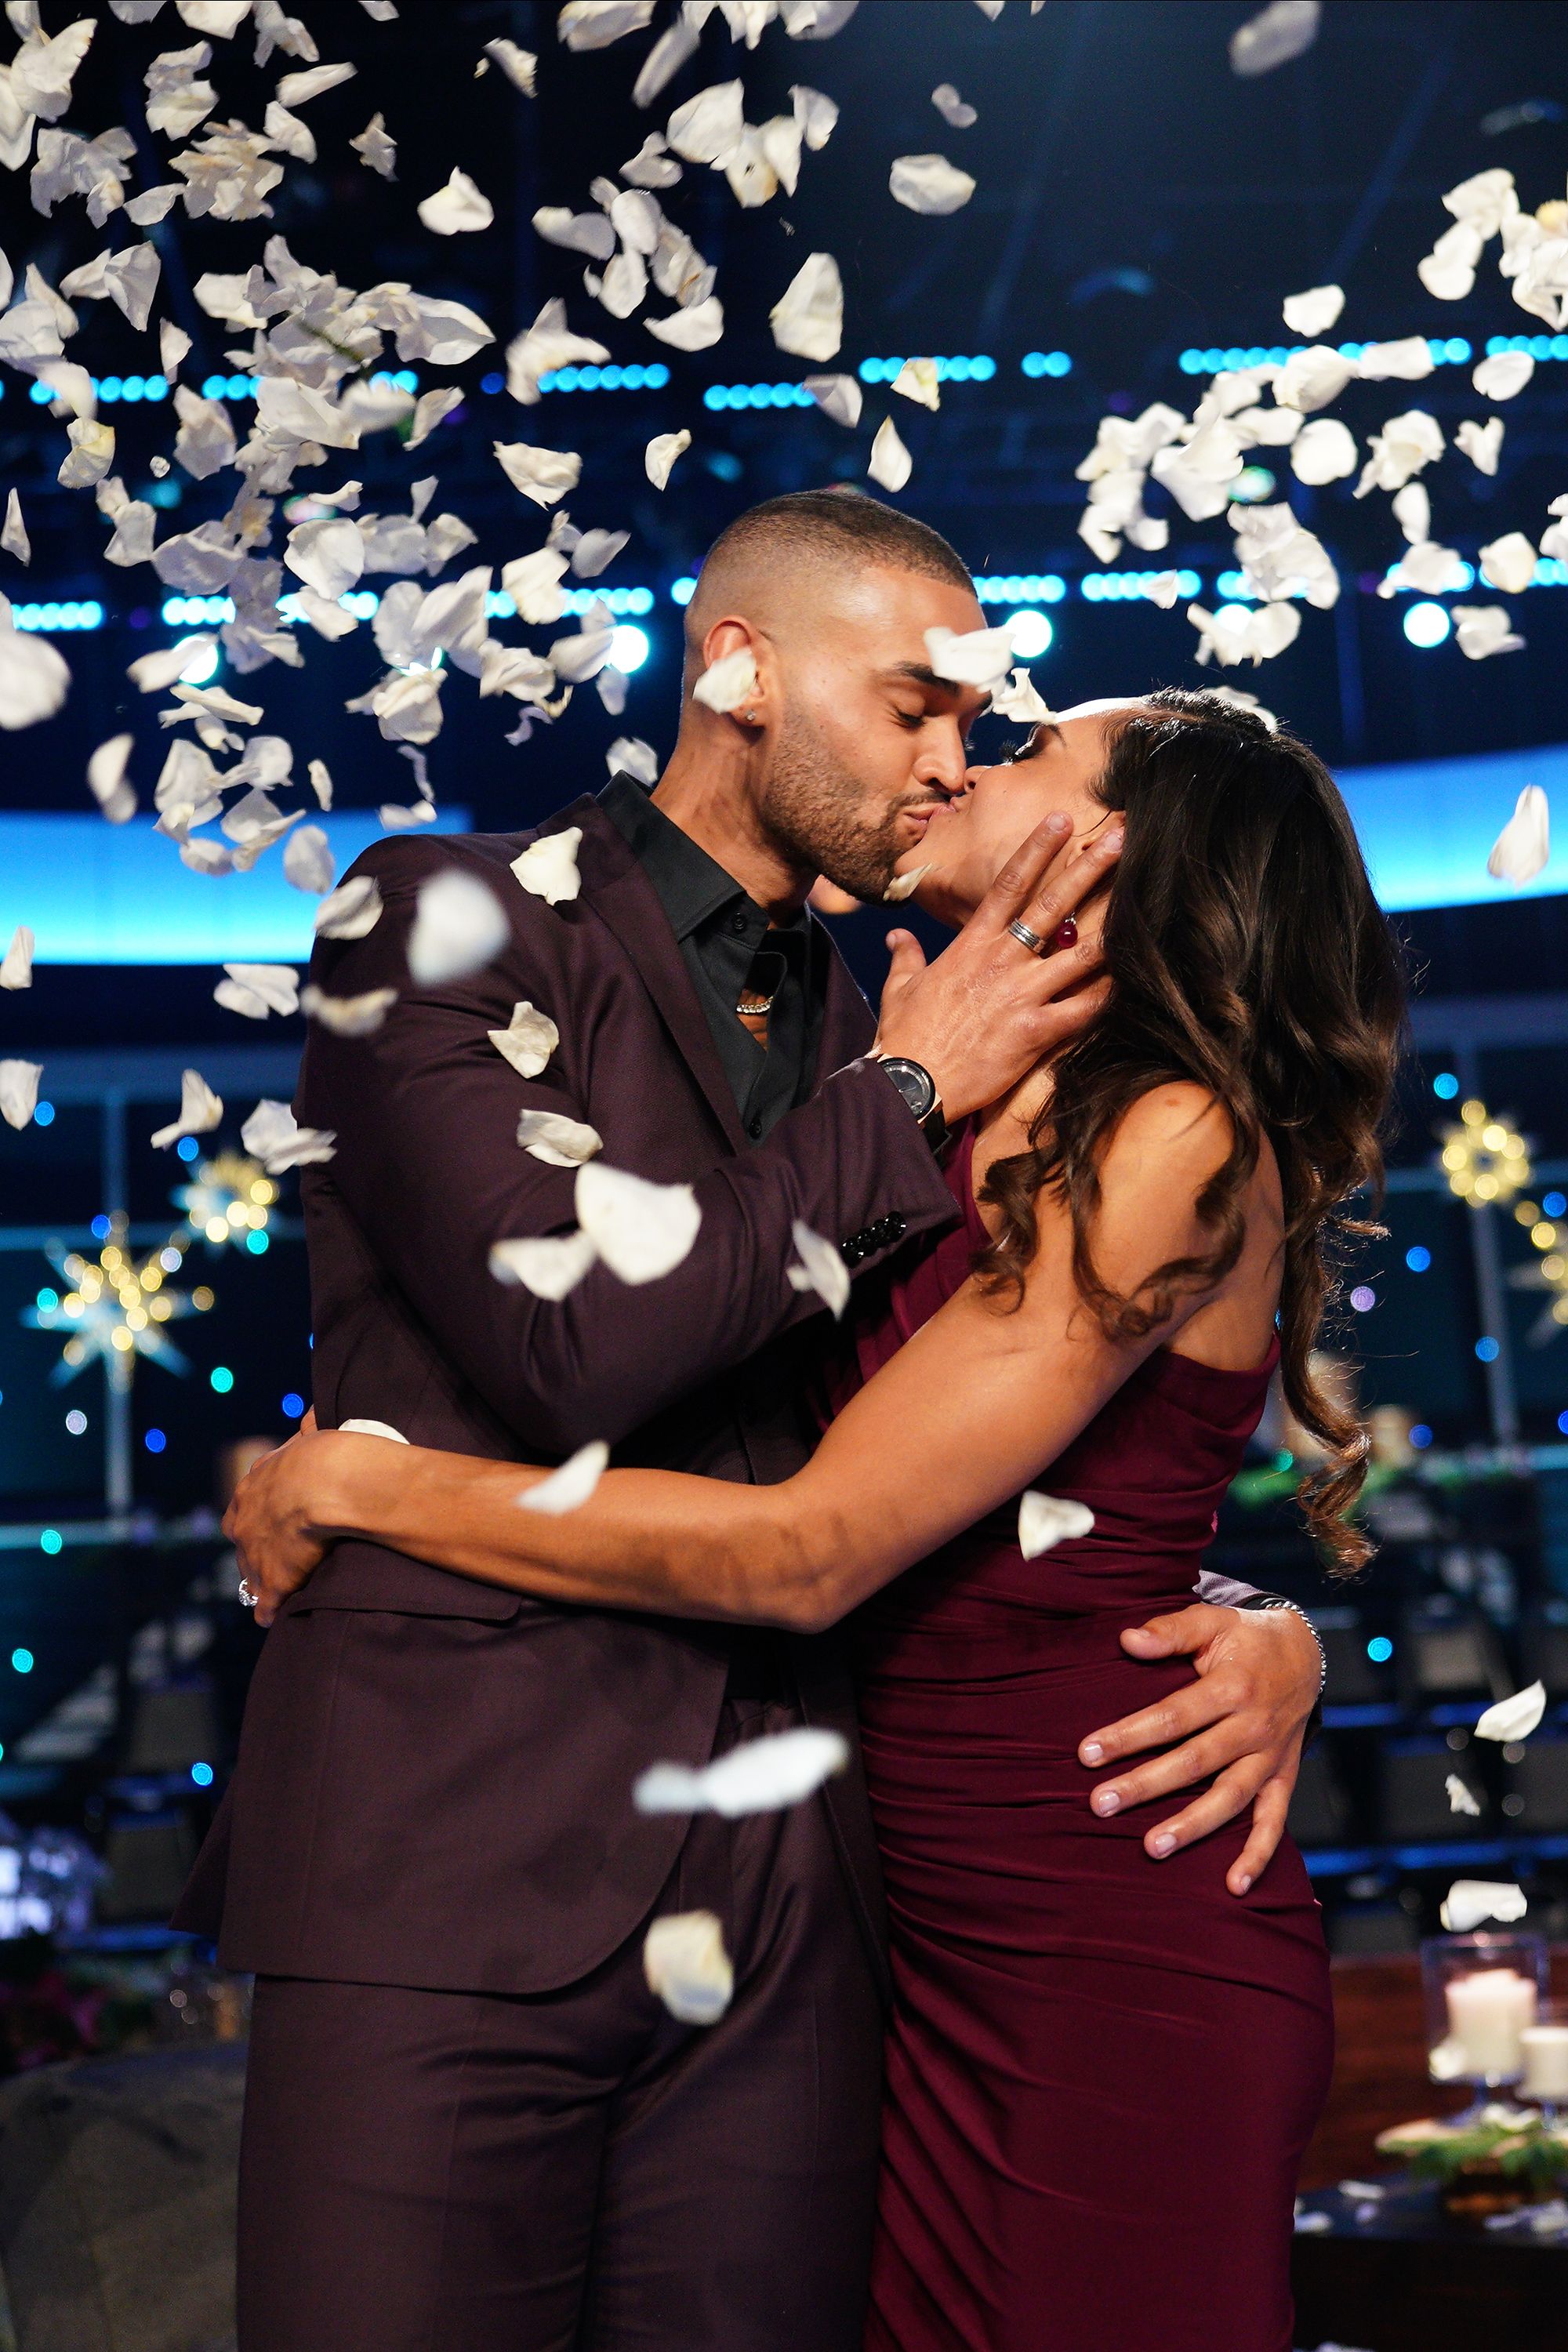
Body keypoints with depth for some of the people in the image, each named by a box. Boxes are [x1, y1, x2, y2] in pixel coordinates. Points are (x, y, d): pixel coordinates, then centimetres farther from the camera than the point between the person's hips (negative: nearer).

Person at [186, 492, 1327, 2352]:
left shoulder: (872, 1047, 18)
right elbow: (569, 1348, -14)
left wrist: (1257, 1624, 3)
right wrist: (903, 1093, -4)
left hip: (777, 1909, 5)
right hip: (450, 1864, -4)